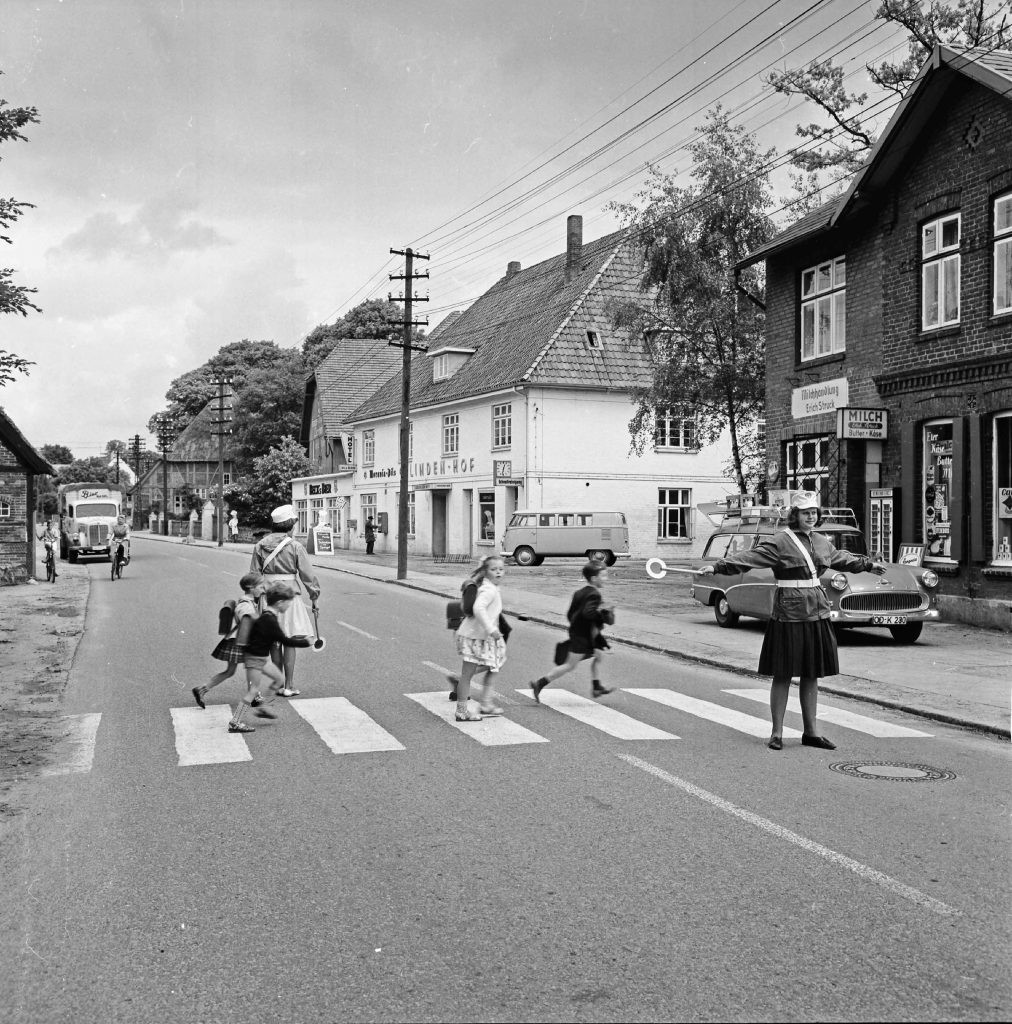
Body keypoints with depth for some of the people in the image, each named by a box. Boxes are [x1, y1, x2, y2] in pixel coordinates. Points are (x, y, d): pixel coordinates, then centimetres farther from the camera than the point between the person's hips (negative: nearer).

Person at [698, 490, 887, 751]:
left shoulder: (820, 541, 12)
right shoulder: (780, 541, -9)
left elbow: (841, 558, 31)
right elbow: (748, 558, -18)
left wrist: (868, 564, 44)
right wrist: (717, 566, -30)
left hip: (817, 614, 6)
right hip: (788, 615, -6)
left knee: (811, 675, 12)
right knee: (782, 675, 1)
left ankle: (810, 732, 22)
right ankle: (777, 733, 10)